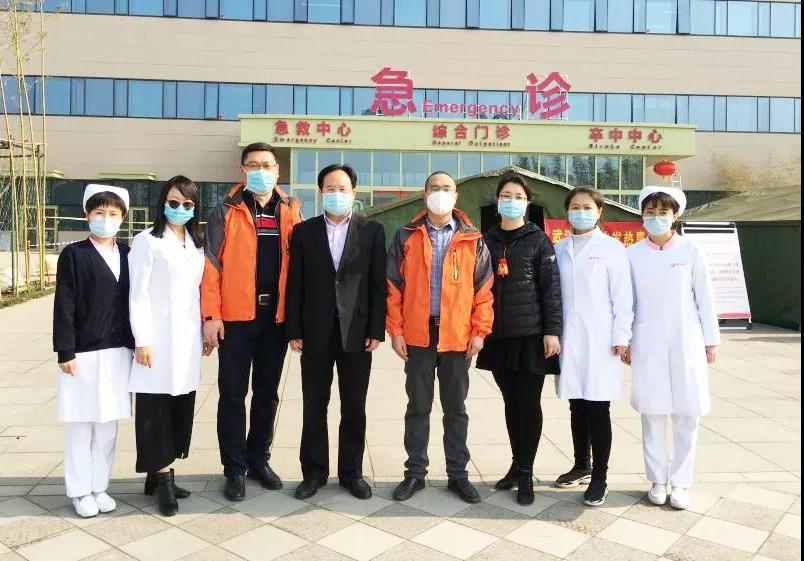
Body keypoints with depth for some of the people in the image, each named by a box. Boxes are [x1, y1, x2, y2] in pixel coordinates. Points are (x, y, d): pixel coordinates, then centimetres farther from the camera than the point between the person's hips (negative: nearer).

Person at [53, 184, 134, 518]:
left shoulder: (128, 255, 8)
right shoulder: (73, 255, -3)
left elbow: (134, 301, 9)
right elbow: (64, 307, -6)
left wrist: (137, 344, 7)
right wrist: (65, 352, -11)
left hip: (118, 352, 4)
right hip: (83, 353, -3)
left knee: (108, 423, 10)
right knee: (80, 424, 6)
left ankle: (100, 487, 23)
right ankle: (80, 491, 19)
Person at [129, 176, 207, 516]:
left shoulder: (197, 244, 14)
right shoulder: (147, 241, -3)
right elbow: (138, 294, -7)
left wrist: (205, 329, 9)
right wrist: (142, 340, -13)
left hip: (187, 338, 6)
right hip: (158, 339, -6)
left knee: (180, 406, 9)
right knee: (157, 406, -1)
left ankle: (158, 474, 21)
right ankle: (163, 478, 6)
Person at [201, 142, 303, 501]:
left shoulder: (291, 211, 7)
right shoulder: (226, 212, 0)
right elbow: (212, 265, -4)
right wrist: (211, 314, -11)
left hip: (276, 316, 3)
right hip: (235, 316, -2)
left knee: (268, 393, 13)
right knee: (233, 393, 5)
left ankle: (258, 458, 28)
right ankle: (235, 468, 17)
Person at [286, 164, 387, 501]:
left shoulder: (372, 231, 3)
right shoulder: (304, 231, 5)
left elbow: (378, 284, 1)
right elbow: (295, 284, 3)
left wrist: (377, 330, -5)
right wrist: (294, 331, -2)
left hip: (356, 332, 0)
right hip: (316, 333, 1)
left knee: (354, 407, 9)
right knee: (314, 406, 9)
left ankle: (351, 472, 23)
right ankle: (314, 472, 23)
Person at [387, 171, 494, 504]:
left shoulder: (472, 240, 3)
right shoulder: (406, 236, 3)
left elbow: (483, 289, 2)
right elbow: (393, 286, 1)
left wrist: (480, 331, -4)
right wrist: (395, 330, -4)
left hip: (458, 336, 0)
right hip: (417, 335, 0)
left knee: (456, 409, 11)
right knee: (418, 408, 10)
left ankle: (457, 473, 23)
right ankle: (415, 472, 22)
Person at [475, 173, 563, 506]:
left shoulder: (538, 241, -1)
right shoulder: (487, 241, 9)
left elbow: (551, 288, -5)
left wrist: (552, 331, -12)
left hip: (530, 334, -3)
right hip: (498, 336, 4)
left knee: (529, 404, 1)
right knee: (511, 403, 12)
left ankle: (526, 473, 12)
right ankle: (517, 465, 26)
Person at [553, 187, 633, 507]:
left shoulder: (611, 248, -1)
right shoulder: (559, 249, 10)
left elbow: (622, 297, -4)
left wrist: (621, 337, -8)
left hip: (600, 340, -4)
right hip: (569, 340, 4)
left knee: (597, 408, -1)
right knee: (577, 406, 13)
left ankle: (599, 478, 9)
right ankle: (582, 466, 28)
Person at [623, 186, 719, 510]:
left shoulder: (690, 251, 0)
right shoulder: (633, 254, 2)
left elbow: (704, 298, 3)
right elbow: (626, 301, 5)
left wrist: (712, 340, 3)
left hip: (686, 344, 0)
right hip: (647, 346, 0)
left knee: (686, 414, 3)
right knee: (652, 413, 6)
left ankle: (680, 482, 17)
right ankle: (657, 480, 19)